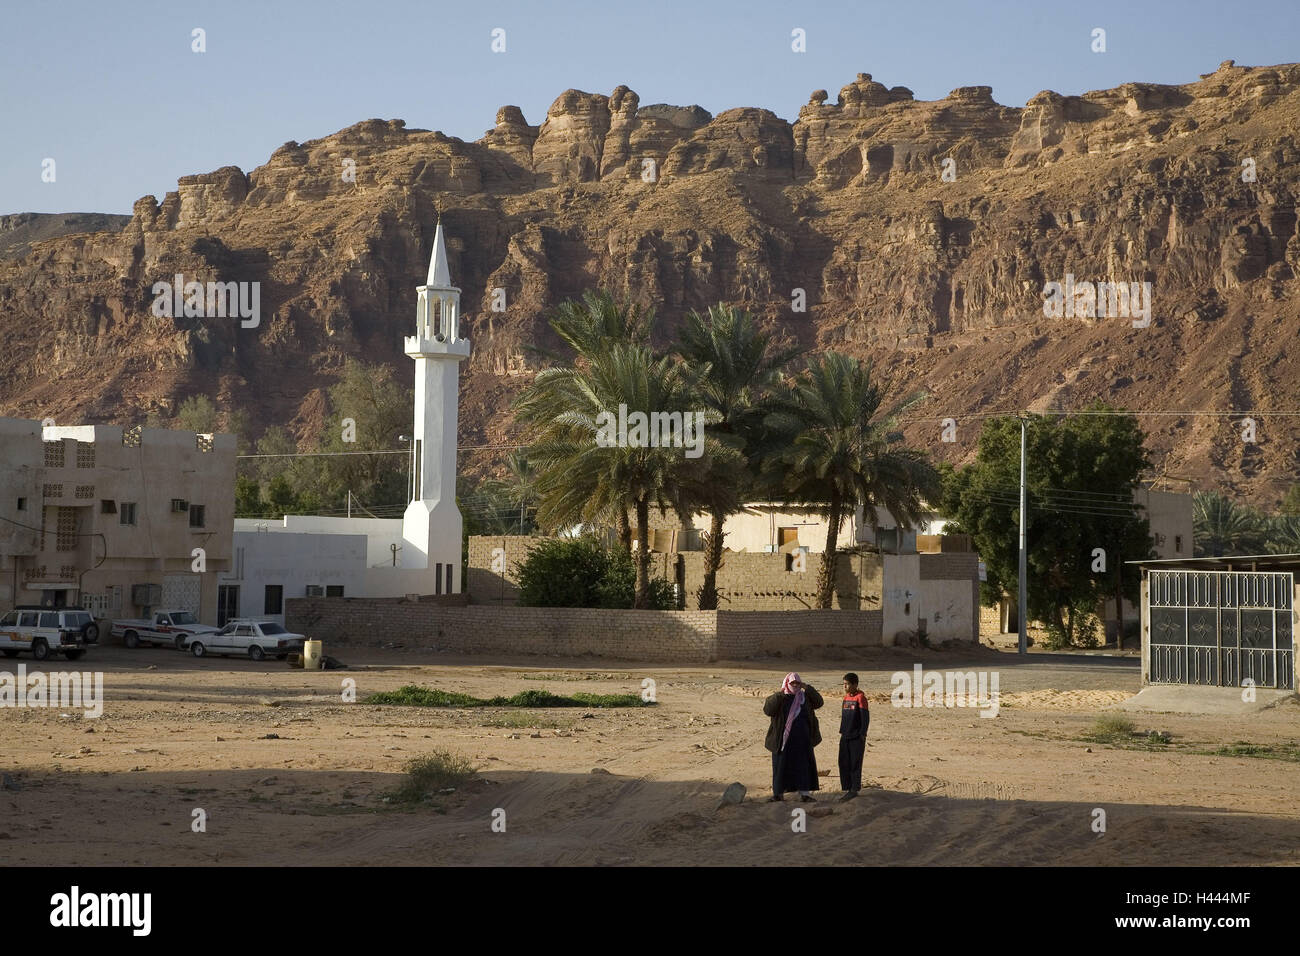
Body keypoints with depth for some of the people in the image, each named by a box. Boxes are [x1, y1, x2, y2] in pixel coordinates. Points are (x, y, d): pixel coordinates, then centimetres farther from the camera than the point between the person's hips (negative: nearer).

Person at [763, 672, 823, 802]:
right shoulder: (779, 699, -2)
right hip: (783, 739, -3)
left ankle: (804, 793, 4)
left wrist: (808, 688, -12)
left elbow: (819, 702, -3)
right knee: (781, 766, 2)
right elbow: (768, 710, -17)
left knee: (804, 766, 1)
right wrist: (779, 695, -25)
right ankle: (779, 793, 12)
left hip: (802, 740, 3)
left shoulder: (804, 697, 8)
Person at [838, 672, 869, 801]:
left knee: (855, 764, -2)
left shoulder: (860, 697, -10)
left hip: (856, 737, -7)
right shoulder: (846, 697, 11)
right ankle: (847, 789, 13)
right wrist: (842, 732, 16)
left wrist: (862, 735, -14)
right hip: (846, 737, 7)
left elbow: (865, 717, -12)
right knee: (843, 763, 6)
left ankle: (854, 790, 4)